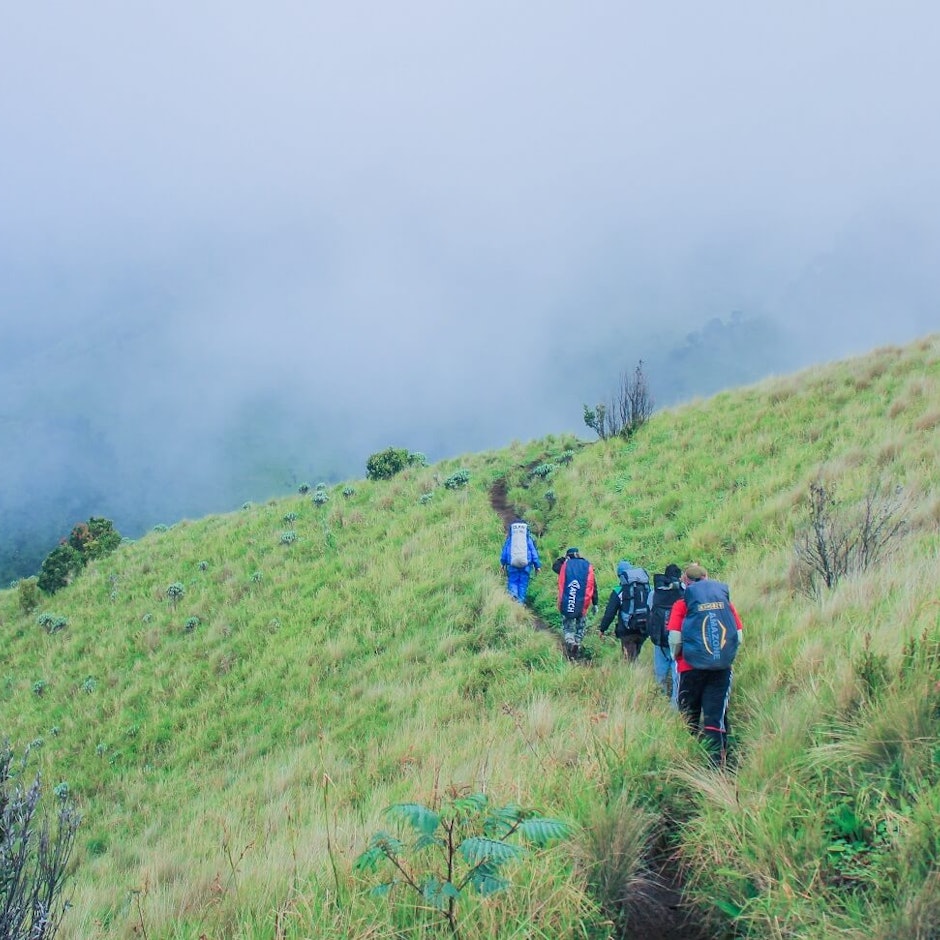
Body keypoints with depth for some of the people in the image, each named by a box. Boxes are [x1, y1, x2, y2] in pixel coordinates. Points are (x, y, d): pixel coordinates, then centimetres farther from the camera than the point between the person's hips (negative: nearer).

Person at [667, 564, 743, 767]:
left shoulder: (683, 603, -3)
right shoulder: (725, 599, 5)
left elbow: (675, 638, -9)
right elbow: (739, 634, 4)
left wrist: (676, 655, 11)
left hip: (692, 666, -2)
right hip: (722, 667, 2)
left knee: (689, 718, 12)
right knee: (716, 716, 3)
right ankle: (716, 761, -3)